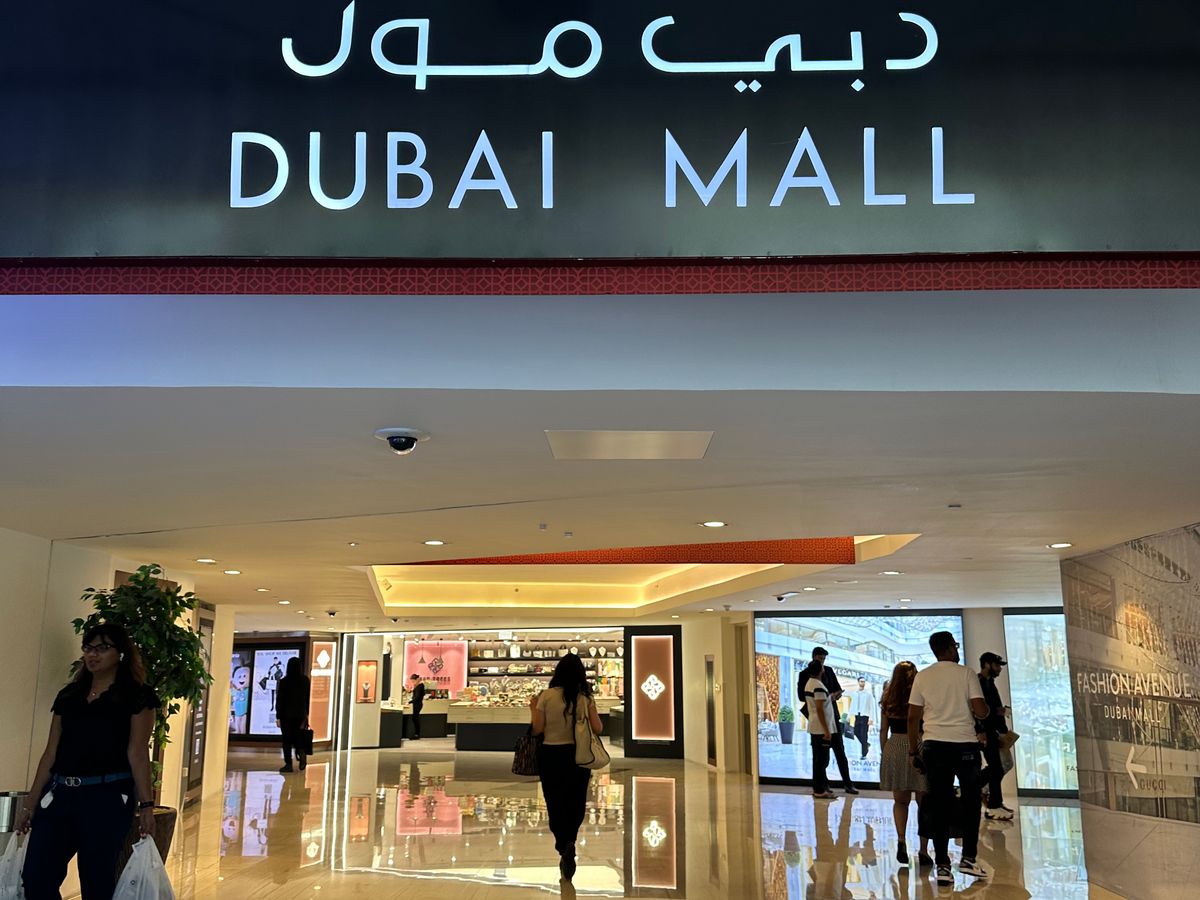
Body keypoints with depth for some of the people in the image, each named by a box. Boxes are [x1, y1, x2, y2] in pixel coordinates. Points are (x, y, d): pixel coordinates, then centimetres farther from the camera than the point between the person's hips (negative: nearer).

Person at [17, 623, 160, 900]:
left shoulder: (136, 696, -1)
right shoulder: (68, 695, 15)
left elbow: (137, 752, -7)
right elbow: (51, 753, 15)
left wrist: (146, 804, -13)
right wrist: (30, 803, 12)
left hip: (107, 797, -5)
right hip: (59, 794, 5)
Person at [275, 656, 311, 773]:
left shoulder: (284, 681, -10)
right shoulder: (305, 680, -1)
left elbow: (279, 700, -7)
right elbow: (308, 698, 5)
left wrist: (278, 716, -2)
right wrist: (306, 713, 14)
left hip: (286, 714, -3)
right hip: (301, 714, 3)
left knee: (287, 740, 5)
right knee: (297, 738, 16)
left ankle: (288, 764, 2)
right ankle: (301, 753, -12)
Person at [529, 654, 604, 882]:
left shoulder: (547, 696, -8)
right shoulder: (585, 697, -4)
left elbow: (536, 729, -6)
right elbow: (597, 729, -3)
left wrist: (533, 708, 9)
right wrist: (594, 711, 13)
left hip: (551, 755, -1)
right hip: (578, 756, 1)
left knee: (556, 805, 10)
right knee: (576, 804, 17)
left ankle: (565, 849, 0)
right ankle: (569, 843, -2)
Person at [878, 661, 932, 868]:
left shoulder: (887, 701, 5)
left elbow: (883, 731, 9)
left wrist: (884, 754, 17)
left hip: (894, 748, 3)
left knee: (900, 800, 15)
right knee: (923, 802, 9)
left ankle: (901, 839, -6)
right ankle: (923, 850, 11)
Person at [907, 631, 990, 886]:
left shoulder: (922, 677, 3)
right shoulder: (966, 674, -3)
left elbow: (913, 717, 2)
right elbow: (981, 712, -9)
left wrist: (913, 750, 10)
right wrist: (983, 712, 14)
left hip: (935, 745, 2)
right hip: (965, 744, -2)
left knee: (939, 805, 5)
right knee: (969, 801, 15)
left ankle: (942, 865, 4)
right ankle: (968, 858, 15)